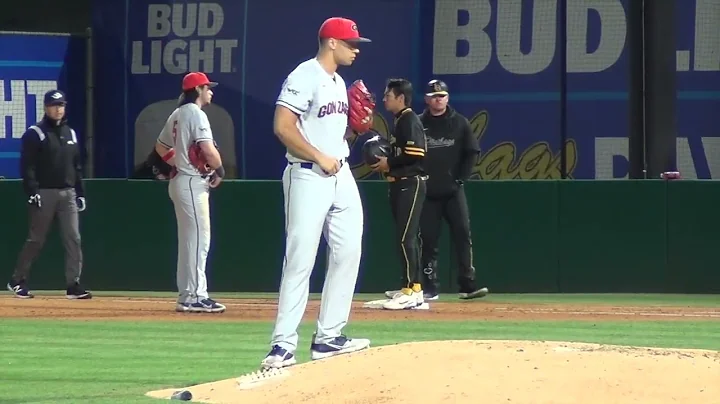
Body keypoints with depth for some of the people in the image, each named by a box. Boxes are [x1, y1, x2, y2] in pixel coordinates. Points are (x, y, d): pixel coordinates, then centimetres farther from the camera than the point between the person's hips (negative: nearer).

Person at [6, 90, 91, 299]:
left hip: (68, 193, 5)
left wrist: (80, 193, 14)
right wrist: (32, 192, -17)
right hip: (44, 193, -5)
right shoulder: (34, 133, -4)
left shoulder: (71, 133, 16)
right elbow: (27, 166, -9)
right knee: (36, 240, -1)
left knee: (73, 239, -3)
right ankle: (17, 281, 11)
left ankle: (73, 284, -2)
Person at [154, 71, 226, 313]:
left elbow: (161, 147, 26)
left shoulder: (176, 115, 15)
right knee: (198, 239, -9)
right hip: (193, 183, -10)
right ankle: (193, 297, -12)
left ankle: (187, 294, 15)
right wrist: (219, 170, -7)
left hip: (180, 181, 10)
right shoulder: (196, 114, -13)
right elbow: (208, 150, -23)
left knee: (188, 240, 13)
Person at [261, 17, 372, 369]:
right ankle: (283, 345, -10)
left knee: (348, 254, 7)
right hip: (308, 177, -9)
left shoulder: (338, 82, 17)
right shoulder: (305, 77, -11)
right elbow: (283, 127, -19)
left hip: (341, 175, 9)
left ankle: (328, 337, 12)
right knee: (300, 260, -10)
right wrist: (321, 158, -19)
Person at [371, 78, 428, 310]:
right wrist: (385, 162, 7)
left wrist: (389, 163, -14)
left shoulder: (410, 122, -13)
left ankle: (411, 291, -15)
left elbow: (416, 154, -22)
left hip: (411, 184, -11)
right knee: (406, 237, 12)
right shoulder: (399, 122, 18)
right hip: (400, 184, 11)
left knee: (406, 237, -13)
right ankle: (414, 288, 16)